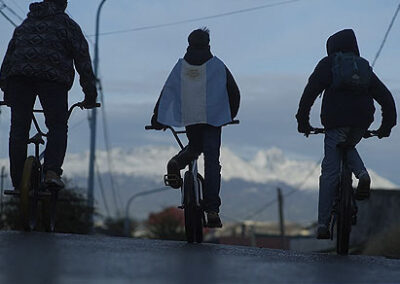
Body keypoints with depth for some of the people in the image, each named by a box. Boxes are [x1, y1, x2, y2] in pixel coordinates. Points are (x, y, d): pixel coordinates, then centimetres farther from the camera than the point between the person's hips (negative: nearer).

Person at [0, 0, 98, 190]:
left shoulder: (25, 24, 31)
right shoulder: (68, 25, 19)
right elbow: (82, 57, 12)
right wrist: (90, 94, 12)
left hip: (19, 75, 3)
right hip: (54, 77, -3)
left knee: (18, 128, 4)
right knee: (58, 127, 0)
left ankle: (18, 182, -1)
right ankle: (52, 171, -22)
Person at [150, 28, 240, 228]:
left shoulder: (180, 66, 13)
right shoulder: (217, 65, 10)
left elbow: (167, 92, 10)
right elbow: (234, 93, 10)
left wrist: (157, 119, 13)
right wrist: (230, 116, 23)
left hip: (188, 118, 2)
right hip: (213, 117, -2)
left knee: (194, 147, 28)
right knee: (211, 160, -3)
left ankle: (177, 163, -5)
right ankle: (212, 210, -12)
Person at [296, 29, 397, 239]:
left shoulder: (328, 64, 12)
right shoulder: (365, 67, 22)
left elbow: (310, 92, -2)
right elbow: (386, 98, 18)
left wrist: (303, 121, -1)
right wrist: (387, 126, 23)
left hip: (336, 121, -4)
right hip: (362, 122, 4)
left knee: (330, 172, 1)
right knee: (348, 148, 34)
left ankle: (323, 225, -2)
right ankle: (362, 174, 2)